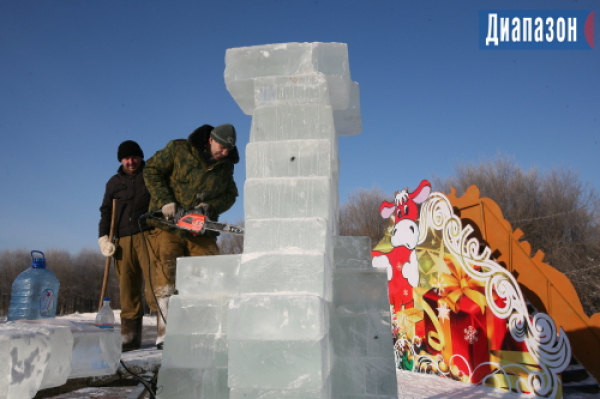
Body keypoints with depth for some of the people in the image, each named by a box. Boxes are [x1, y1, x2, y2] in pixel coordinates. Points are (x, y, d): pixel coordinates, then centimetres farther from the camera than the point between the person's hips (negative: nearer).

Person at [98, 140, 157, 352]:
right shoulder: (114, 182, 21)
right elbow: (106, 211, 19)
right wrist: (104, 237, 7)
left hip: (148, 235, -3)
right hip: (123, 240, 4)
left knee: (154, 281, -13)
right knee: (127, 288, 1)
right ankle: (129, 336, 5)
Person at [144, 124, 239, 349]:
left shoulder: (226, 165, 10)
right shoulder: (178, 149, -2)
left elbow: (230, 195, 9)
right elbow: (152, 171, -2)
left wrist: (210, 206, -11)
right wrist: (165, 201, -13)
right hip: (169, 225, -3)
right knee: (167, 273, -10)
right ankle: (165, 335, -8)